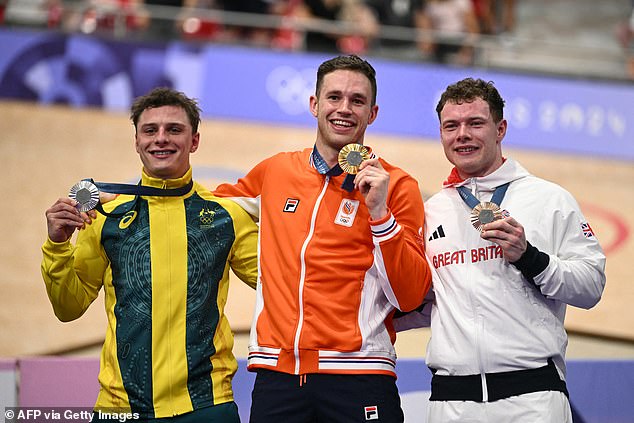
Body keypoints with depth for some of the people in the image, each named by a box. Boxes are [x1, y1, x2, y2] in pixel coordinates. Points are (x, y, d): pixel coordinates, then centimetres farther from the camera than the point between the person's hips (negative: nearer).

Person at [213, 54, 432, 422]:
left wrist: (380, 212, -14)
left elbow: (410, 298, -5)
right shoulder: (275, 171, 11)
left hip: (357, 378, -3)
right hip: (276, 374, 3)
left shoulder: (396, 185, 1)